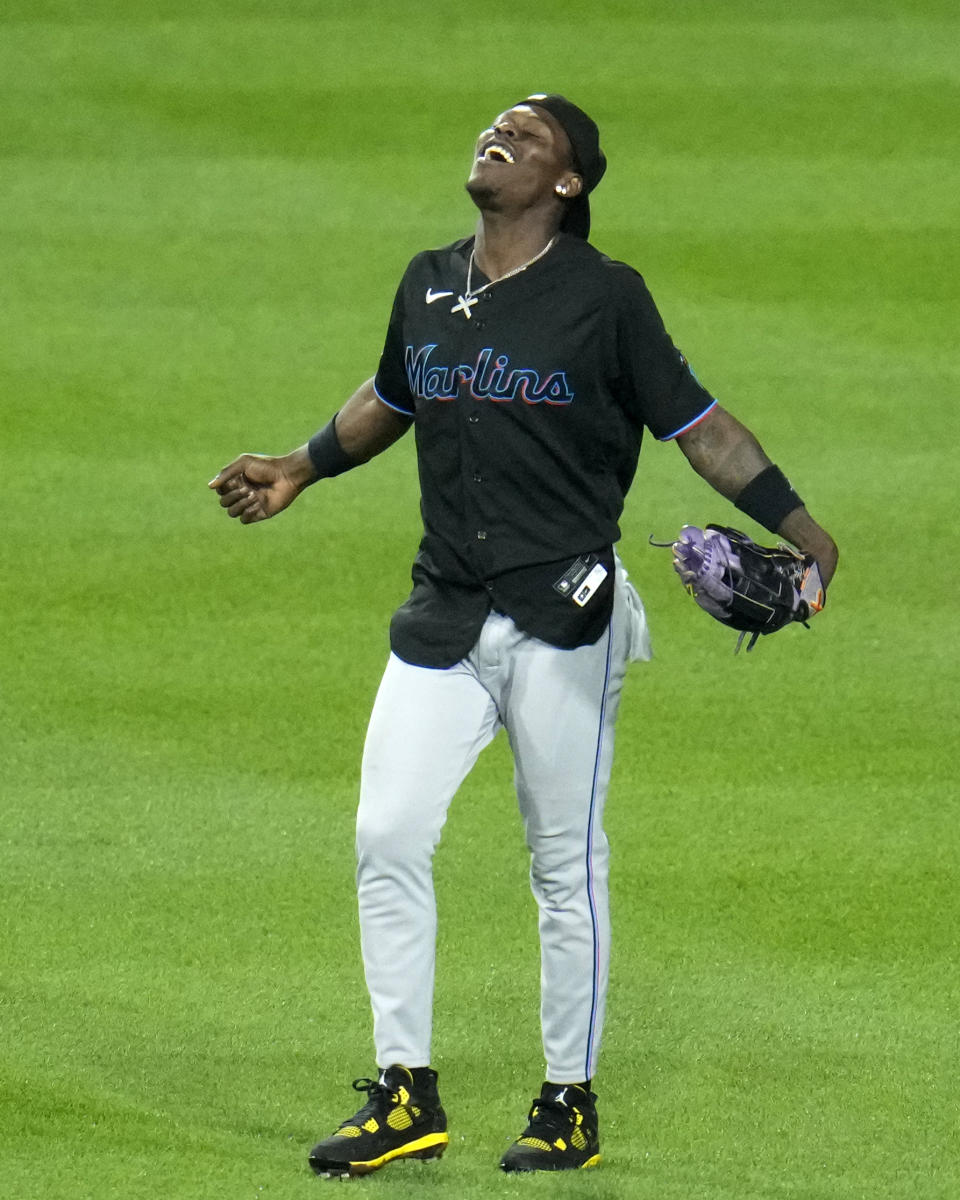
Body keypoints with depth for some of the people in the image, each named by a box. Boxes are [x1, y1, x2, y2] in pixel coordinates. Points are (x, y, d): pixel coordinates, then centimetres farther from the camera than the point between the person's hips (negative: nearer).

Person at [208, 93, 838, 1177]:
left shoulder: (606, 296, -5)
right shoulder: (428, 286, 10)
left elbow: (697, 424, -3)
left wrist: (796, 525, -10)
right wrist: (300, 469, 28)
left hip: (563, 618, -5)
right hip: (445, 618, 5)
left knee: (565, 863, 2)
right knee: (388, 835, -3)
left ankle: (570, 1104, 12)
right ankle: (405, 1095, 5)